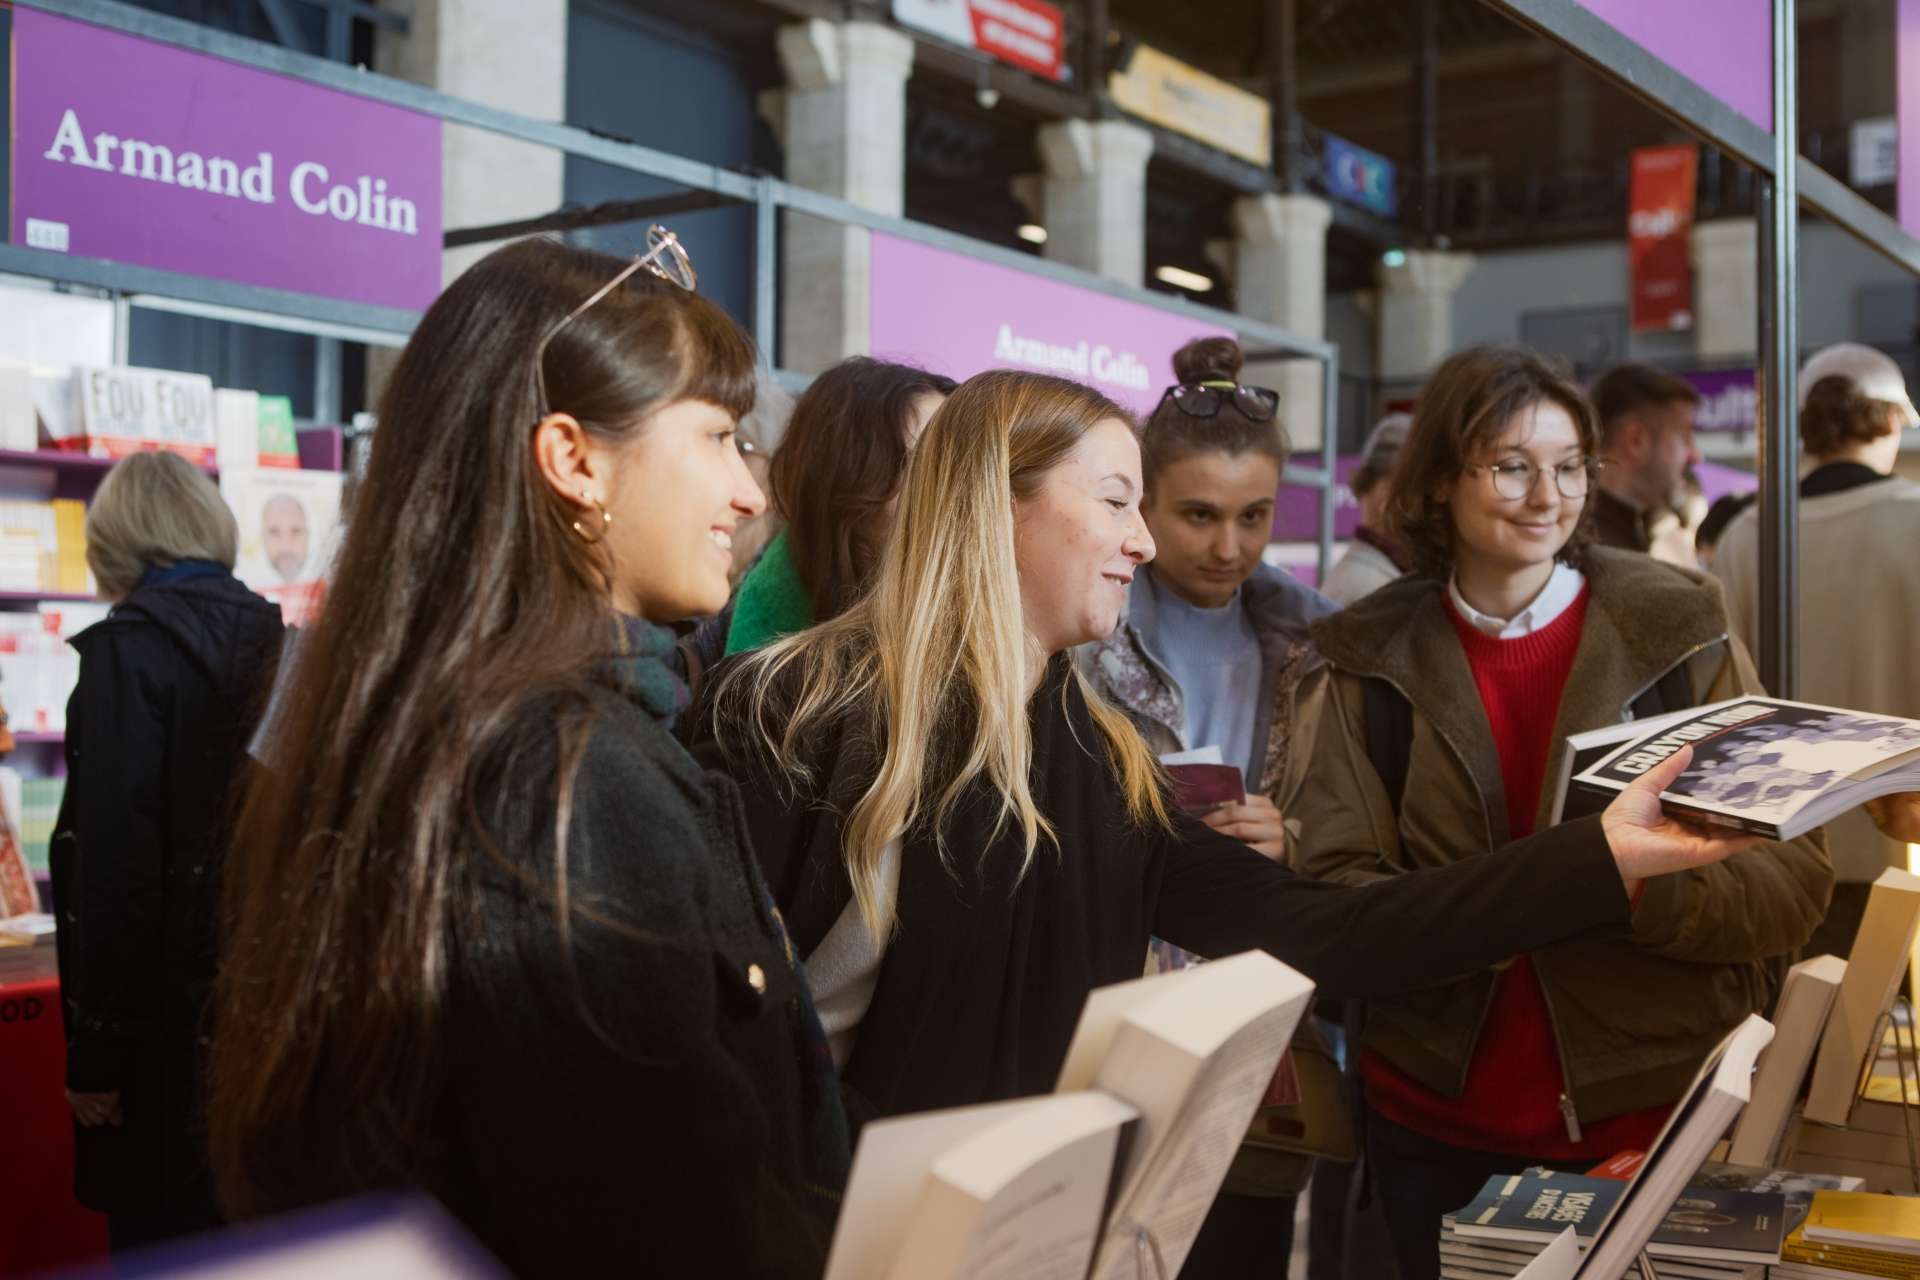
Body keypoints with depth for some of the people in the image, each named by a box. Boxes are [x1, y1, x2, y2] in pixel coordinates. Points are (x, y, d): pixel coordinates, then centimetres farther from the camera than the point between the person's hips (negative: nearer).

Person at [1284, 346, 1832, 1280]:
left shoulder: (1679, 634, -3)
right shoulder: (1368, 662, 0)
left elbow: (1796, 881, -6)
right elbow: (1335, 894, -7)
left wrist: (1638, 892, -26)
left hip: (1662, 1110, 0)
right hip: (1438, 1123, 1)